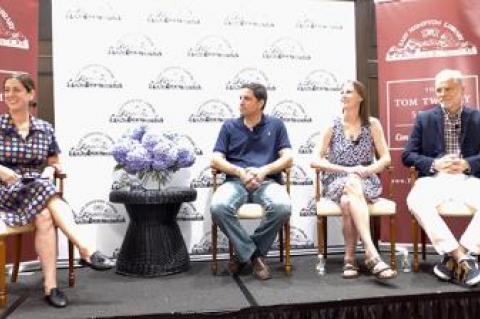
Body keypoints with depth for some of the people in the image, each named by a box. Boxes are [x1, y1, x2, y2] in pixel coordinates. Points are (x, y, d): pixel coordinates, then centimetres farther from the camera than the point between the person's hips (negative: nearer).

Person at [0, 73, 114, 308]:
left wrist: (50, 170, -5)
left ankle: (50, 286, -30)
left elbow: (54, 164, 17)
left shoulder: (45, 129, 8)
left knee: (44, 217, -33)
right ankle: (86, 251, -36)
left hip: (40, 189, 2)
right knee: (43, 189, -34)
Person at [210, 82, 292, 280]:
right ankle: (254, 254, -13)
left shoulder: (276, 125, 15)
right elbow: (216, 160, 7)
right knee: (218, 207, -33)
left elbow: (287, 158, 6)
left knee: (282, 207, -33)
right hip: (236, 180, 1)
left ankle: (246, 253, -10)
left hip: (267, 181, 0)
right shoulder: (229, 126, 17)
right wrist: (240, 172, -11)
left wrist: (264, 170, -13)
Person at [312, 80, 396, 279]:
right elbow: (316, 159, -4)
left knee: (347, 200, -35)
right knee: (352, 184, -37)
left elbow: (386, 158, 3)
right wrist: (347, 170, -15)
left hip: (366, 182, 0)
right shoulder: (332, 125, 4)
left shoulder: (372, 124, 5)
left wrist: (367, 170, -17)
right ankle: (372, 255, -42)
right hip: (336, 182, 0)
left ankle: (350, 258, -25)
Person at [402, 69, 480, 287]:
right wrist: (435, 164, -10)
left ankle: (453, 256, -23)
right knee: (416, 201, -33)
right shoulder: (424, 118, 12)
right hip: (434, 178, 0)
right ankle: (462, 257, -29)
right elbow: (407, 156, 6)